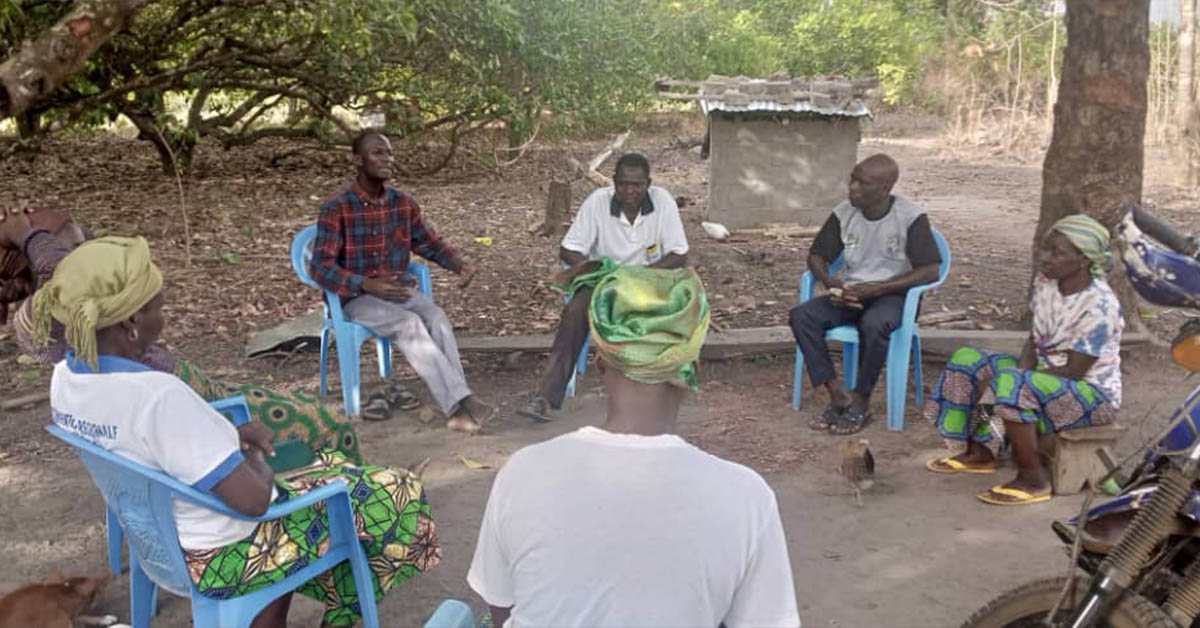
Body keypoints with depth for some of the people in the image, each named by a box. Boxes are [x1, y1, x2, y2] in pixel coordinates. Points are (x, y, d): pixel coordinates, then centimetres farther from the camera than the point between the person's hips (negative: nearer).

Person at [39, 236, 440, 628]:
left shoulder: (65, 377, -6)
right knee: (395, 495, 4)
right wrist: (256, 462, -10)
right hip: (221, 557, -9)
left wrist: (231, 435, 1)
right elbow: (252, 500, -32)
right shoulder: (158, 394, -34)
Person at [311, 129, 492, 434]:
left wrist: (458, 264, -2)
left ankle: (458, 408, -33)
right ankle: (459, 403, -33)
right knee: (410, 324, -31)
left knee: (437, 318, -26)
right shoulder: (336, 208, -13)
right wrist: (368, 284, -32)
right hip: (357, 296, -4)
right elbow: (321, 268, -18)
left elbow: (430, 243, 18)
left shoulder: (404, 203, 3)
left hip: (398, 289, 4)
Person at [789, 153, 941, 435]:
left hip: (893, 295, -5)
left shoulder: (911, 217, -13)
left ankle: (861, 402, -17)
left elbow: (930, 270, -15)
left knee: (873, 324, -39)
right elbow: (816, 256, 7)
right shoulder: (843, 213, 0)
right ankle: (838, 395, -18)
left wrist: (877, 288, -24)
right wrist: (830, 282, -17)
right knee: (801, 315, -21)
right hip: (851, 293, 5)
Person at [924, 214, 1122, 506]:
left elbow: (1074, 371, -23)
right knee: (967, 359, 2)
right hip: (1047, 378, 9)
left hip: (1093, 394, -9)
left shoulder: (1099, 306, -25)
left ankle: (1033, 479, -21)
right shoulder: (1045, 283, -1)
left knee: (1009, 384, -35)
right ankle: (979, 453, 9)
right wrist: (1023, 371, -14)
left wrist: (1019, 378, -22)